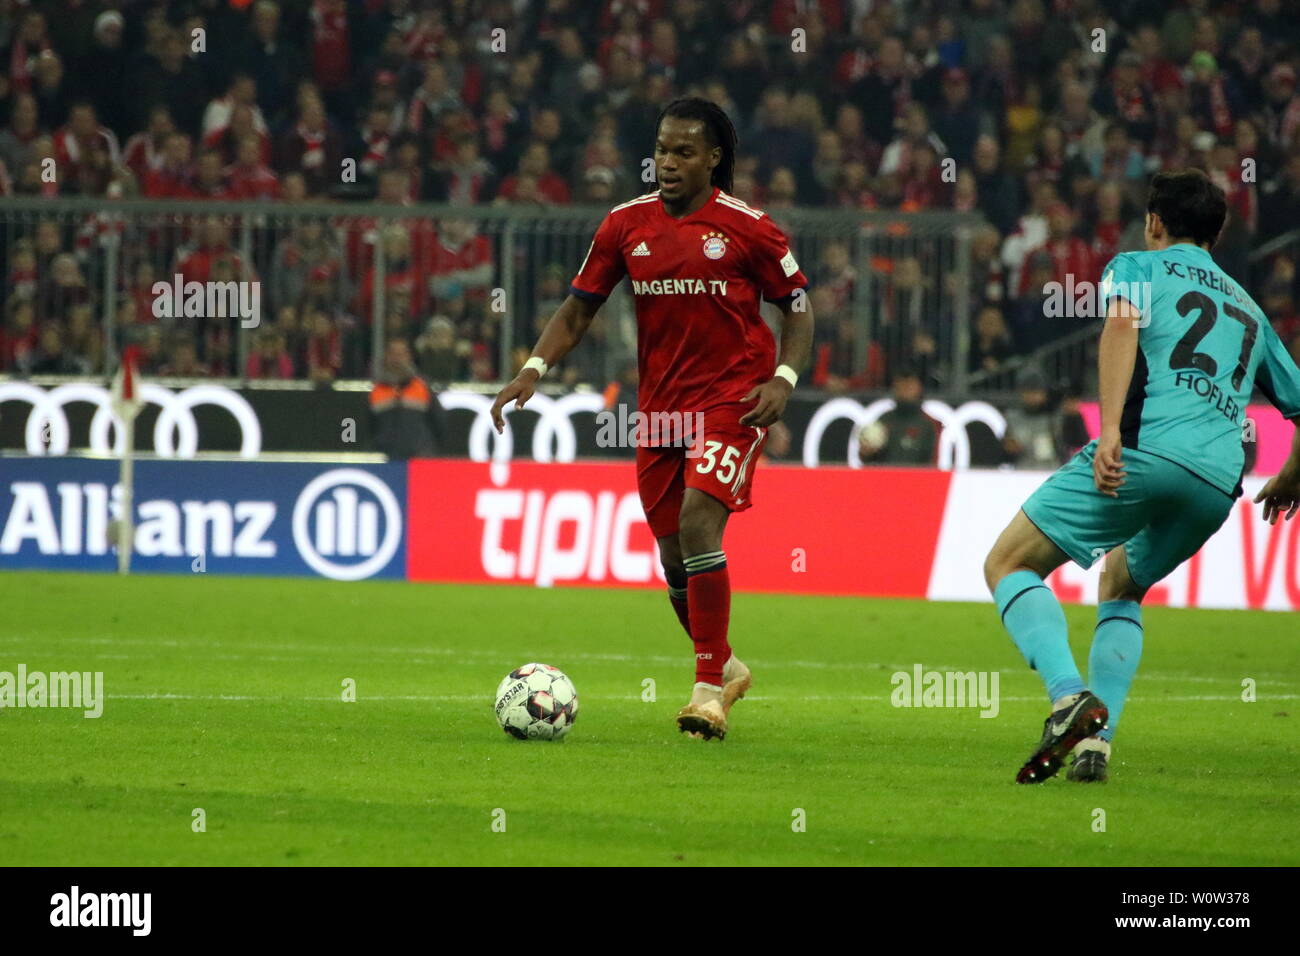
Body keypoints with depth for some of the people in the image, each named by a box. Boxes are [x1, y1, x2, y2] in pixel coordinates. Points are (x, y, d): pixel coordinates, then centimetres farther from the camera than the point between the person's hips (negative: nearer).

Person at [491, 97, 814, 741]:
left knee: (698, 524, -22)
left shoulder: (746, 228, -5)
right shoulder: (627, 225, 4)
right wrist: (535, 367, -5)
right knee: (673, 555, 8)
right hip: (659, 406, 5)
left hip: (731, 401, -5)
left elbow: (796, 306, 4)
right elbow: (579, 307, 9)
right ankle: (724, 668, 33)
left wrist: (782, 379, -10)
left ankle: (709, 688, -15)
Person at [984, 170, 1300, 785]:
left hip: (1144, 451, -6)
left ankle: (1070, 696, -21)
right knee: (1120, 586, 30)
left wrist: (1111, 429, -18)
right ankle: (1097, 741, 12)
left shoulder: (1137, 266, 16)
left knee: (1008, 564, 3)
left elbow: (1123, 322, -8)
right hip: (1218, 485, 6)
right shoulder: (1248, 309, 31)